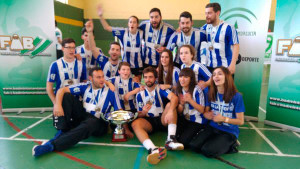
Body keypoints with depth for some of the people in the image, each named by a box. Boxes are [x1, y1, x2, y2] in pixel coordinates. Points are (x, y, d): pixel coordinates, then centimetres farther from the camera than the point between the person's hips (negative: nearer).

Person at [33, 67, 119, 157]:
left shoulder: (110, 92, -6)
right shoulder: (85, 87, 1)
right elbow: (62, 90, -5)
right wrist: (57, 104, -24)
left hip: (98, 122, -4)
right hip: (83, 115, 4)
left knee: (87, 125, -41)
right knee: (66, 95, -10)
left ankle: (52, 145, -36)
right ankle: (63, 131, -15)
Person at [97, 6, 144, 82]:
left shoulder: (141, 33, -8)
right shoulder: (123, 32, -7)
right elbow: (107, 27, -6)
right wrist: (101, 16, -15)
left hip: (138, 65, 0)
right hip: (125, 64, 0)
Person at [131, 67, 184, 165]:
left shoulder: (160, 89, -1)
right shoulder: (140, 94, 2)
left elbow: (174, 98, -21)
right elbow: (139, 115, 4)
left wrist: (170, 112, -41)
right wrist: (143, 112, -21)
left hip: (162, 120, 0)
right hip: (149, 122, 1)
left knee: (170, 105, -25)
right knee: (135, 123, -29)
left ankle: (171, 140, -36)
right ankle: (153, 149, -53)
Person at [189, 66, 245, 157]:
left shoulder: (236, 96, -15)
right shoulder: (211, 94, -1)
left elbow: (240, 121, -9)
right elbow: (206, 111, 9)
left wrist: (224, 119, -23)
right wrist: (207, 115, -15)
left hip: (229, 132, -4)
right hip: (213, 127, 4)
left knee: (208, 151, -23)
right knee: (193, 145, -16)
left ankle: (230, 145, 4)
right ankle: (216, 142, 9)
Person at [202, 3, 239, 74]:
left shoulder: (228, 28, -11)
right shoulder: (206, 27, 4)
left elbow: (236, 46, -12)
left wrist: (233, 64, -19)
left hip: (225, 67, -5)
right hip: (209, 66, 5)